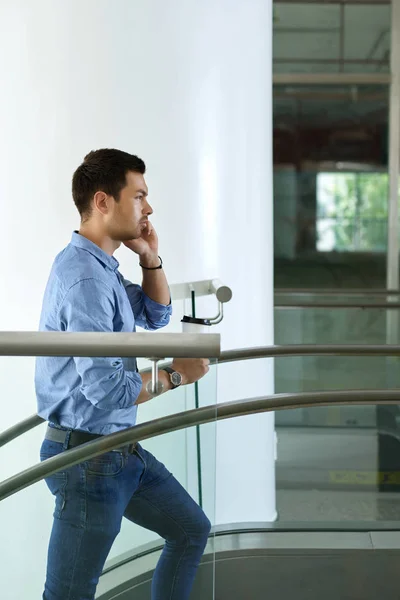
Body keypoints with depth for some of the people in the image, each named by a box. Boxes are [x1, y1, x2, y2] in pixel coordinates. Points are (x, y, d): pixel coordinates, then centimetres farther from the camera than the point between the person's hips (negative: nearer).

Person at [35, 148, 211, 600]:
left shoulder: (101, 266, 9)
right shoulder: (83, 279, -24)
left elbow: (155, 316, 22)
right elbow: (107, 389, -27)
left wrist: (150, 259, 6)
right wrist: (175, 374, -11)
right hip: (87, 456, -10)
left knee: (191, 530, 21)